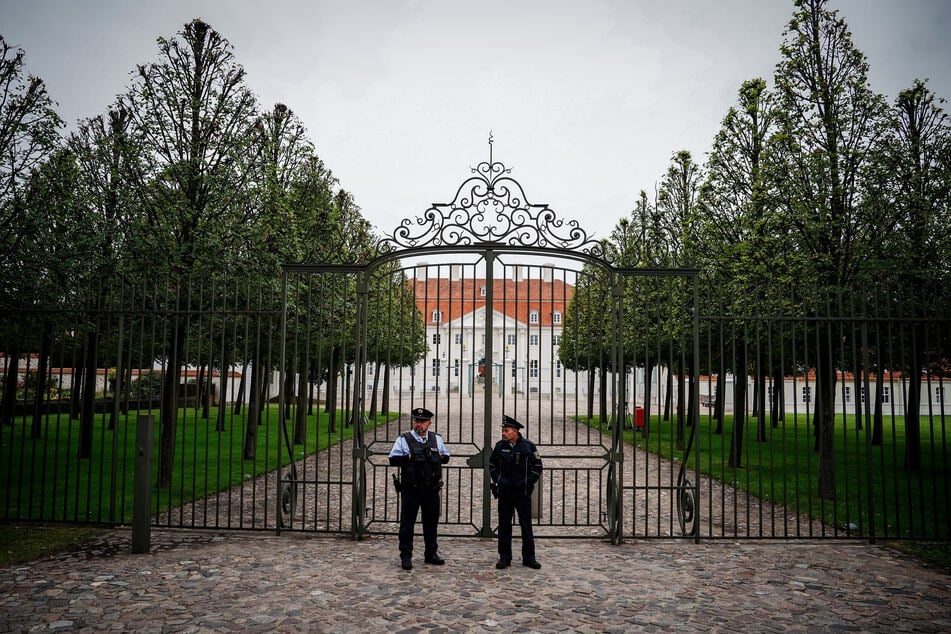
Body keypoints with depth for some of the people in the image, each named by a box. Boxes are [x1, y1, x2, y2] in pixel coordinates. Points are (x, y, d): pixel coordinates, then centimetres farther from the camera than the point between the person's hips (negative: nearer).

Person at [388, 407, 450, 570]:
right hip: (411, 490, -3)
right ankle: (406, 557, 11)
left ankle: (431, 554, 27)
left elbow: (446, 457, 18)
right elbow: (393, 459, -6)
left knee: (431, 523, 13)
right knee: (407, 524, 1)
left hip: (431, 490, 4)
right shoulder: (404, 439, -2)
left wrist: (441, 456, -3)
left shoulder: (436, 439, 10)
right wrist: (409, 457, -18)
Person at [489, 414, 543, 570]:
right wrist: (497, 481, 6)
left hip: (523, 492, -2)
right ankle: (504, 557, 15)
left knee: (526, 524, 3)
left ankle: (529, 557, 14)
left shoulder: (528, 446, -6)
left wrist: (529, 482, -4)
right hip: (505, 492, 2)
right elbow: (492, 465, 15)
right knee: (504, 525, 6)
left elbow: (537, 466, 2)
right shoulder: (500, 446, 1)